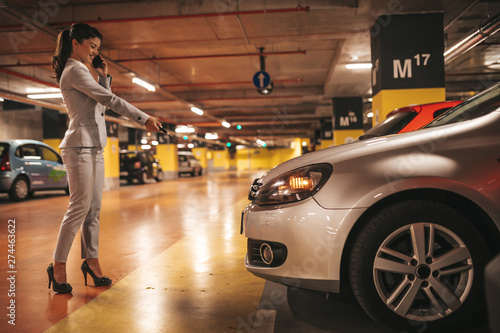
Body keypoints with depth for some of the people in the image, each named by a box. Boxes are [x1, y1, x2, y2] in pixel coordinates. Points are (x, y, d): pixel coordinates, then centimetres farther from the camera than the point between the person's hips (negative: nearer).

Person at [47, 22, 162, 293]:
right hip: (80, 146, -9)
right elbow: (111, 100, -15)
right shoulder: (74, 71, -8)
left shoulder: (80, 71, 21)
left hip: (94, 148, 10)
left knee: (93, 208, 7)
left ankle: (91, 260, 13)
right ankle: (58, 266, 2)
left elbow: (103, 103, 23)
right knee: (80, 207, -8)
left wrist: (104, 77, 14)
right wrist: (144, 119, -14)